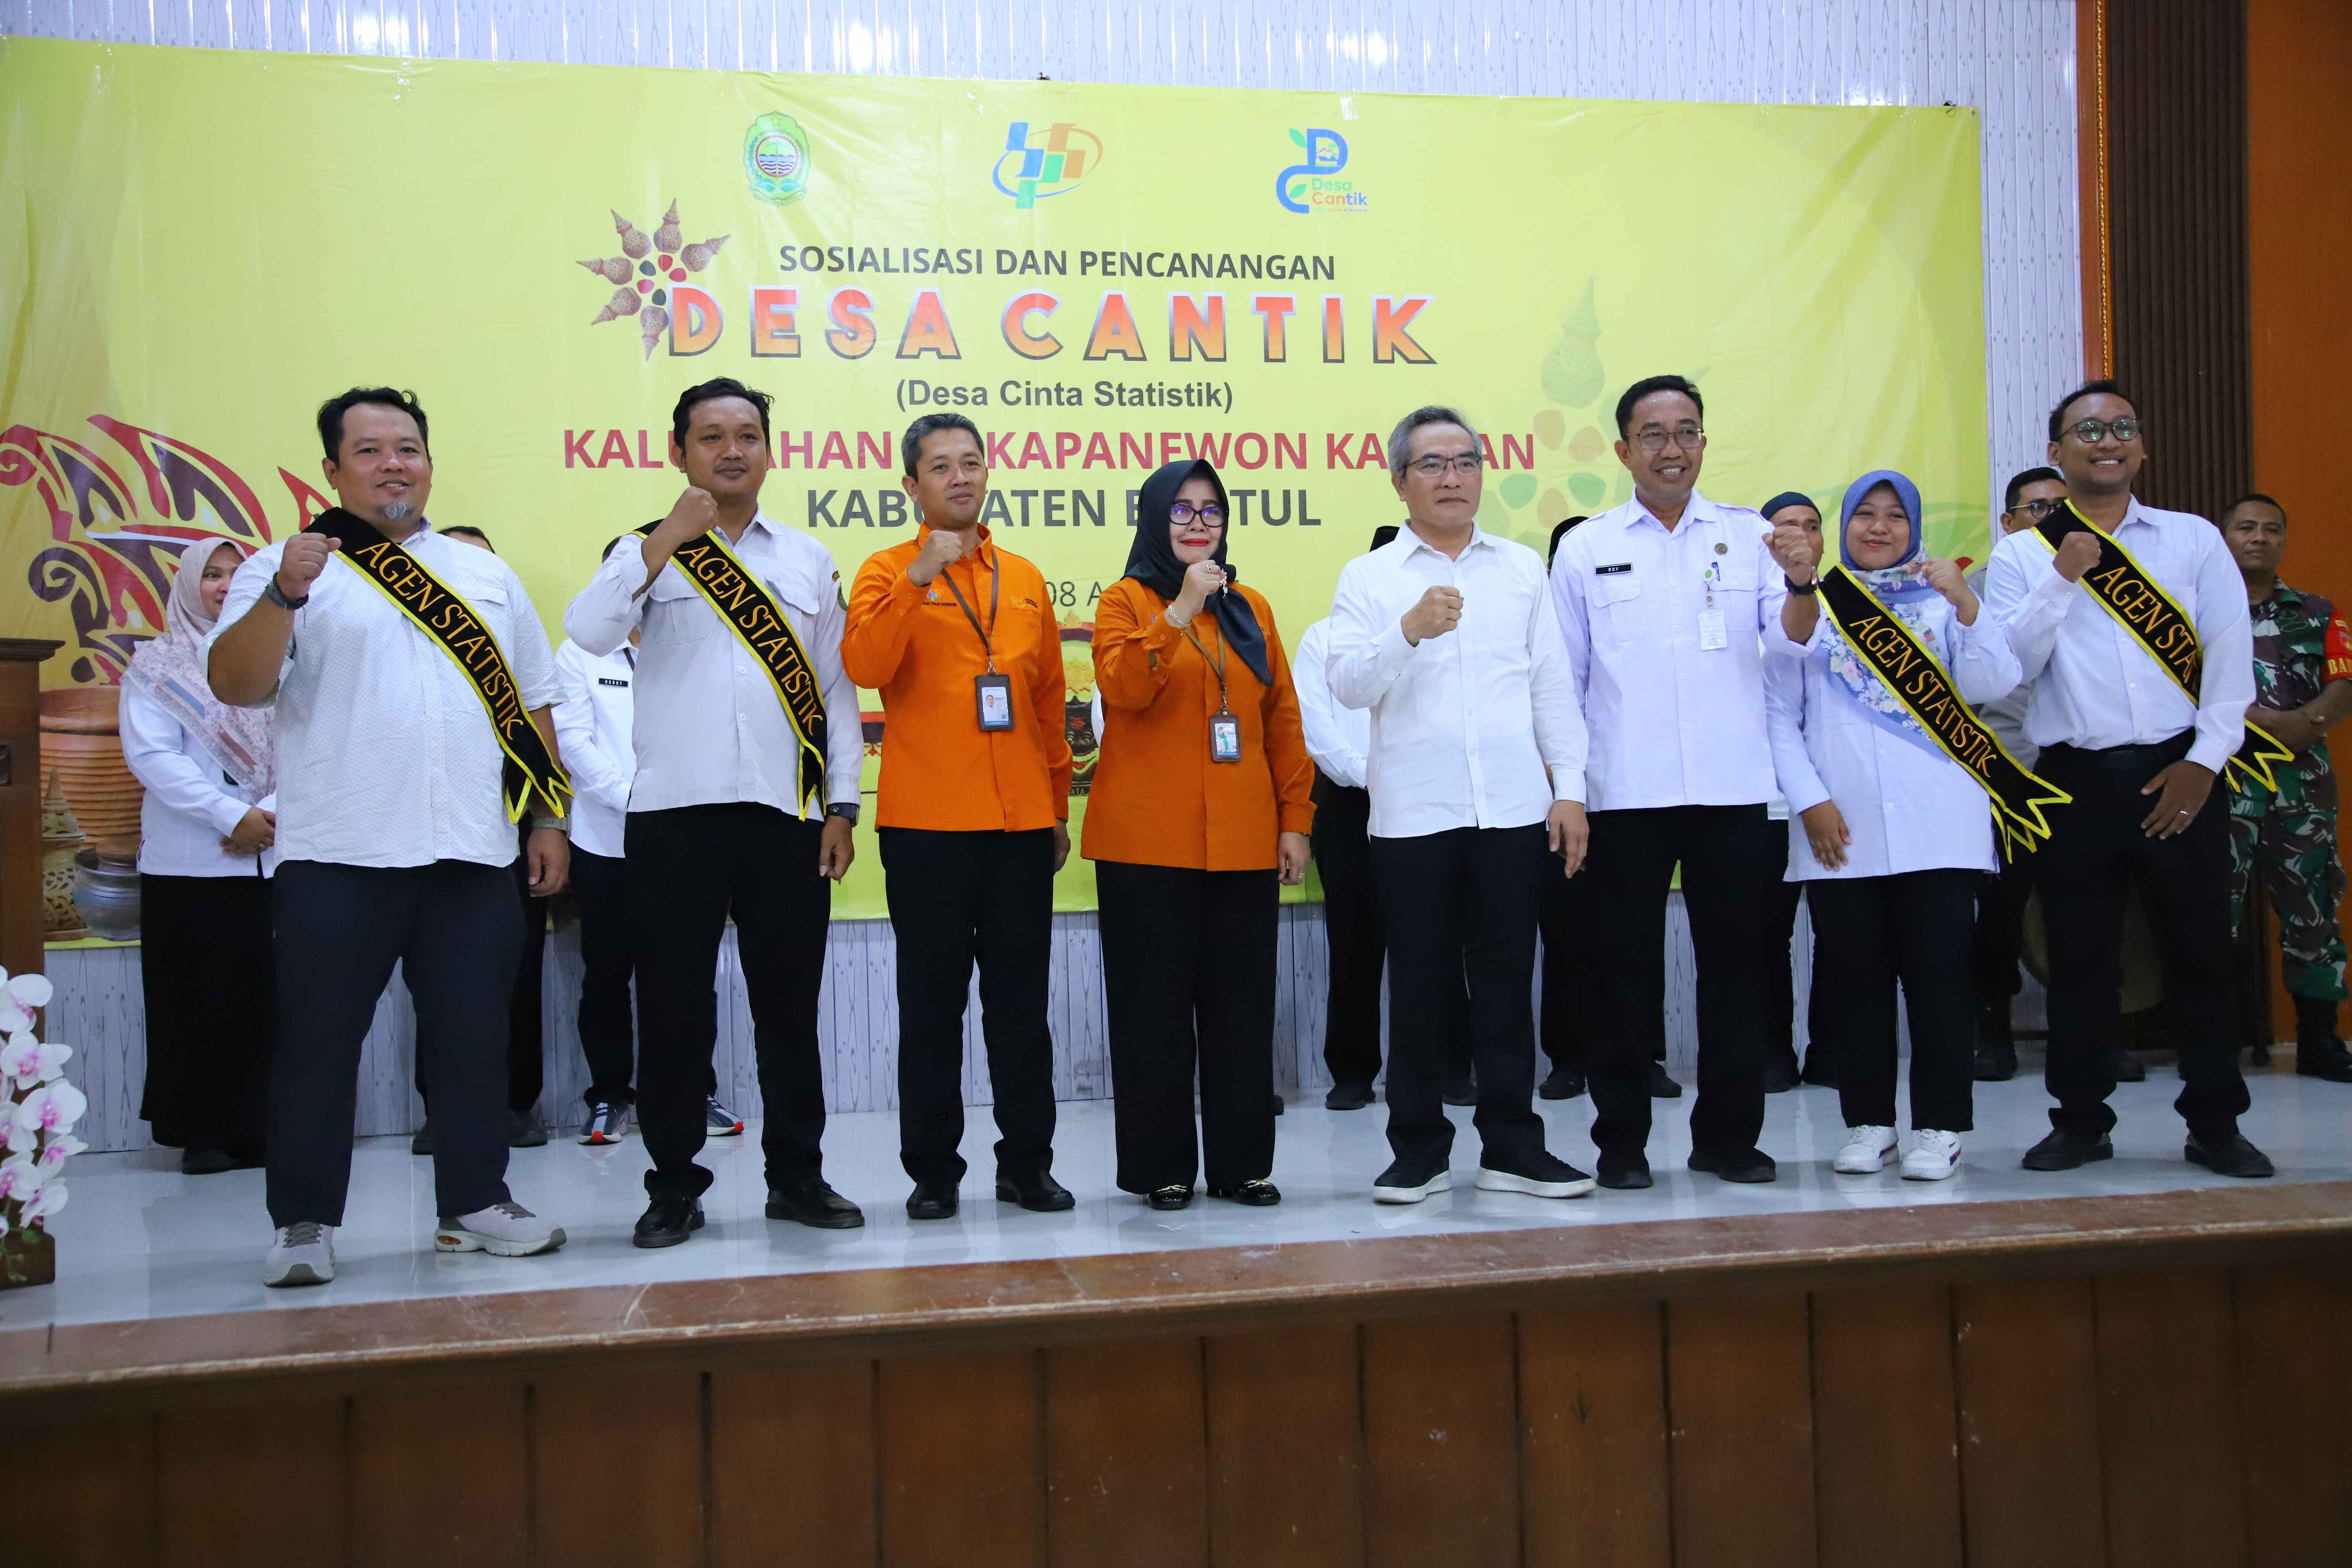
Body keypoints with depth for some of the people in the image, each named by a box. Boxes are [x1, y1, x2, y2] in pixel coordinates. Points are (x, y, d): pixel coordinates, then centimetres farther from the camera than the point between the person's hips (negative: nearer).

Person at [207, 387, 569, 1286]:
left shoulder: (485, 575, 16)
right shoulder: (286, 571, 3)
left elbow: (531, 705, 17)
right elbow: (234, 687, -9)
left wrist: (550, 819, 11)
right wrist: (284, 596, -24)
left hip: (473, 854, 4)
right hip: (338, 857, -3)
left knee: (474, 1036, 9)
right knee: (320, 1039, 2)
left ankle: (474, 1203, 20)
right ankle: (304, 1223, 13)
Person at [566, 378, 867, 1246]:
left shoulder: (809, 560, 14)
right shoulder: (649, 551, 7)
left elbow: (836, 689, 12)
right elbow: (589, 631, -12)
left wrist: (841, 806, 5)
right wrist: (667, 538, -15)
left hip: (785, 816, 2)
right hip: (674, 815, -2)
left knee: (790, 1005, 8)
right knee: (675, 1007, 3)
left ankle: (798, 1175, 19)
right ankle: (674, 1185, 15)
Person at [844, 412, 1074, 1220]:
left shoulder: (1025, 579, 14)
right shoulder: (889, 572, 3)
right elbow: (864, 667, -15)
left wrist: (1059, 806, 16)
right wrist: (918, 578, -21)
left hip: (1020, 823, 3)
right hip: (927, 824, -3)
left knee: (1022, 1000, 8)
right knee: (933, 1002, 3)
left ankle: (1027, 1162, 16)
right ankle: (932, 1171, 12)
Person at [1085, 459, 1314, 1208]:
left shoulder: (1252, 608, 14)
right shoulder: (1126, 600, 3)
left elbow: (1283, 722, 12)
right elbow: (1121, 687, -16)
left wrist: (1296, 818, 6)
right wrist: (1180, 610, -21)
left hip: (1242, 843, 4)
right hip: (1147, 843, -3)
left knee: (1243, 1006, 6)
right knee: (1156, 1004, 1)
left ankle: (1242, 1164, 16)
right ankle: (1161, 1167, 11)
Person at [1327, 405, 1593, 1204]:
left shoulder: (1523, 567, 13)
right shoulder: (1368, 577, 5)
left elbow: (1553, 685, 11)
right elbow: (1349, 684, -7)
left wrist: (1570, 787, 4)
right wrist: (1410, 631, -23)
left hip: (1514, 808, 2)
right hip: (1412, 811, -2)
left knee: (1506, 982, 7)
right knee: (1419, 986, 4)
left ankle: (1512, 1145, 17)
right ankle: (1419, 1149, 15)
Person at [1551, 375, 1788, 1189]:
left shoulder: (1750, 535, 9)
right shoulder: (1585, 548, 7)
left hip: (1736, 787, 1)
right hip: (1626, 793, -1)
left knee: (1738, 964, 6)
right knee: (1628, 970, 5)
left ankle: (1728, 1133, 19)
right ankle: (1621, 1140, 15)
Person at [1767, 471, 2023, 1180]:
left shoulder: (1941, 602, 12)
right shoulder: (1811, 607, 11)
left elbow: (1992, 684, -3)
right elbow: (1780, 715, 6)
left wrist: (1965, 601, -16)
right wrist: (1810, 801, -5)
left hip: (1936, 823, -1)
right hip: (1838, 829, 1)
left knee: (1938, 972, -2)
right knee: (1855, 976, 4)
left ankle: (1940, 1126, 5)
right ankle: (1868, 1121, 14)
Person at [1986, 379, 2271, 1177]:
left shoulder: (2194, 539, 8)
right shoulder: (2022, 555, 7)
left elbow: (2231, 658, 3)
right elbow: (2010, 666, -3)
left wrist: (2204, 762, -6)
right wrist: (2063, 578, -12)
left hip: (2176, 776, 0)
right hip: (2074, 778, 0)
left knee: (2200, 952, 4)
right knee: (2079, 958, 5)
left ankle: (2215, 1124, 16)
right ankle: (2081, 1121, 16)